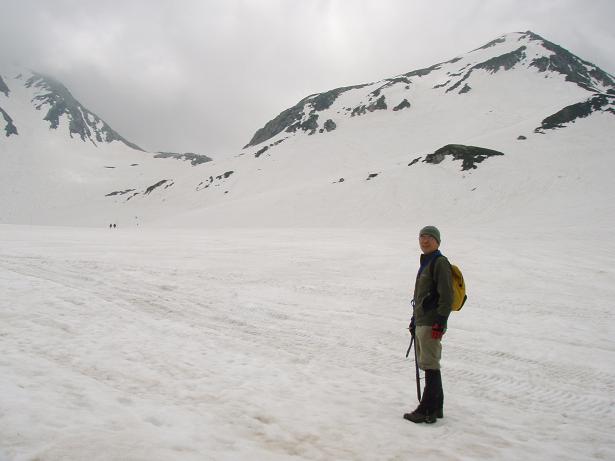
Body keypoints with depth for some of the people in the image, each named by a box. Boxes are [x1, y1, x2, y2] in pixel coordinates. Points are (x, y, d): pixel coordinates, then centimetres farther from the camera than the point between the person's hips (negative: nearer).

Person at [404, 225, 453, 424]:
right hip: (421, 323, 10)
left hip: (431, 324, -10)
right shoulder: (425, 263, 20)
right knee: (429, 366, 13)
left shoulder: (440, 262, -9)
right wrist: (414, 320, 24)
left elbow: (446, 296, -16)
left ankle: (427, 411, -1)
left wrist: (440, 322, -21)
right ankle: (435, 408, 22)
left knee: (430, 366, -6)